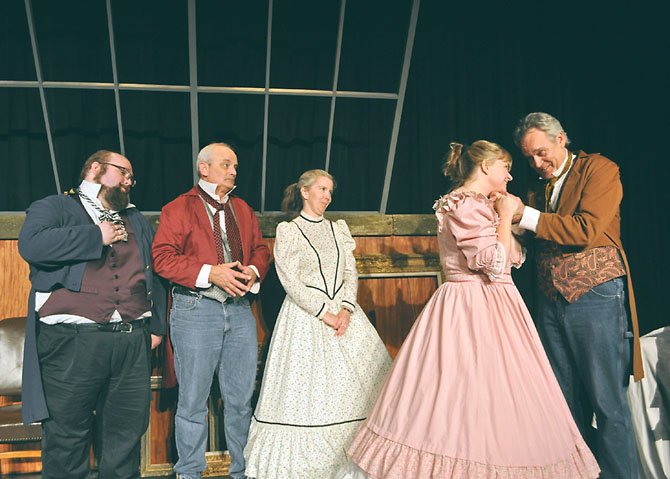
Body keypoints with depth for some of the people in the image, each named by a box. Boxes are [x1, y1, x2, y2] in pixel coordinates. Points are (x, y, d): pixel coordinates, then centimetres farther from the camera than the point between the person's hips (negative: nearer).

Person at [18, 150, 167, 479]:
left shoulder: (137, 221, 23)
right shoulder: (53, 208, 5)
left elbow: (156, 275, 22)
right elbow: (32, 245, -16)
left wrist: (156, 326, 12)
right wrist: (97, 236, -10)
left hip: (133, 342, 5)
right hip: (72, 341, -4)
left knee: (126, 439, 10)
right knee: (67, 439, 4)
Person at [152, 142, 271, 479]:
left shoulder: (243, 210, 19)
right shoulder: (178, 208, 1)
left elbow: (260, 250, 20)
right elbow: (163, 257, -8)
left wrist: (253, 271, -3)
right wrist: (210, 273, -17)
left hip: (240, 309, 5)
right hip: (196, 310, -5)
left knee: (241, 398, 10)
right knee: (193, 399, 2)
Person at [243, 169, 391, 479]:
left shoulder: (338, 229, 15)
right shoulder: (287, 231, 1)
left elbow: (351, 273, 8)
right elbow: (291, 281, -7)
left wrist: (346, 309, -9)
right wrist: (324, 313, -13)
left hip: (343, 313, 5)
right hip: (305, 316, -4)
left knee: (359, 383, -1)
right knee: (306, 389, -5)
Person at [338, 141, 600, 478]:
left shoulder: (484, 205, 18)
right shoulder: (462, 204, -12)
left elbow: (516, 257, 16)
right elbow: (495, 262, -20)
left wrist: (504, 213, 11)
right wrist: (505, 215, -9)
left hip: (495, 307, 10)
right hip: (471, 309, -10)